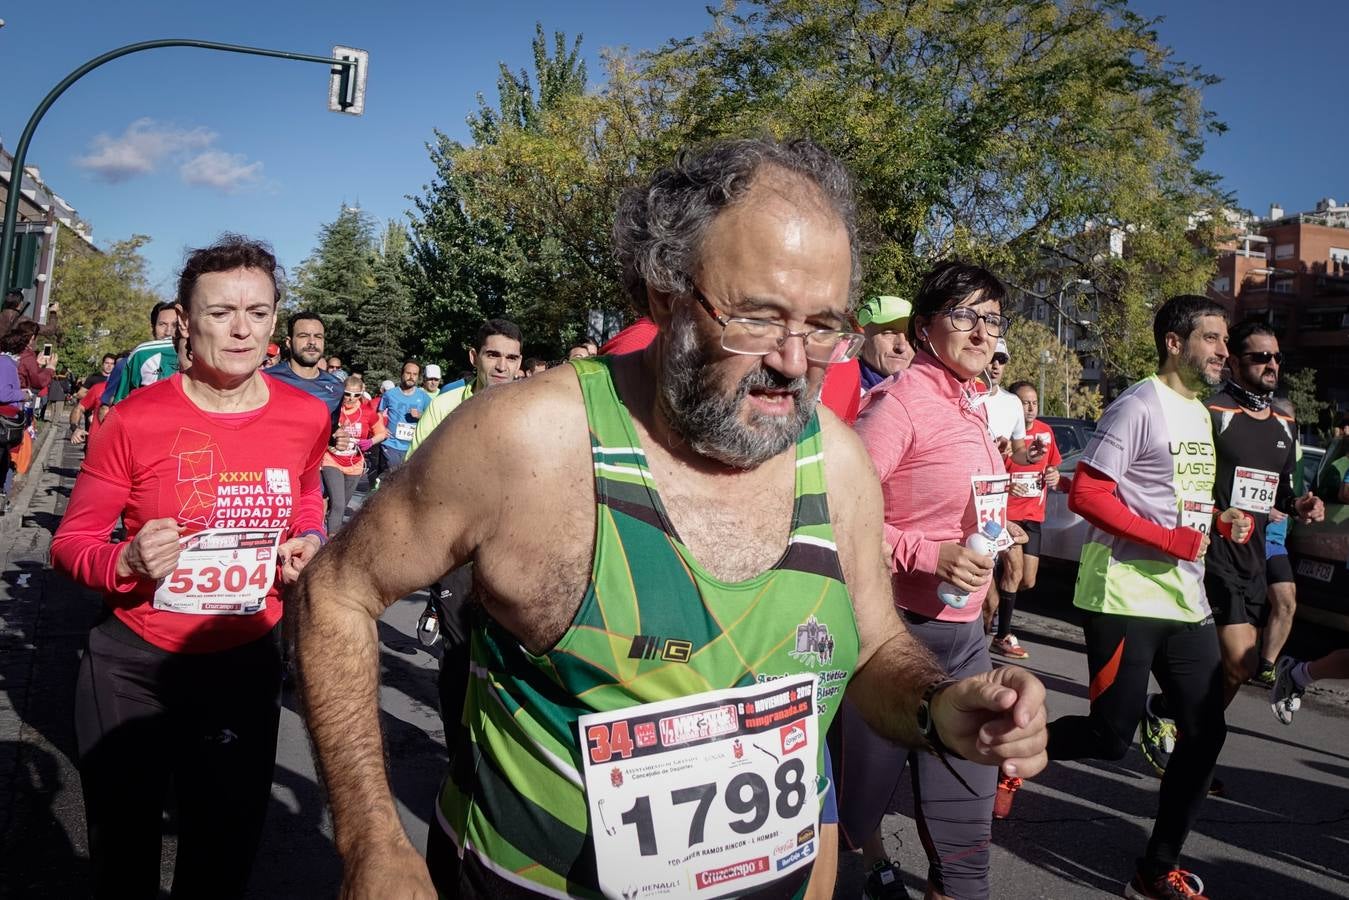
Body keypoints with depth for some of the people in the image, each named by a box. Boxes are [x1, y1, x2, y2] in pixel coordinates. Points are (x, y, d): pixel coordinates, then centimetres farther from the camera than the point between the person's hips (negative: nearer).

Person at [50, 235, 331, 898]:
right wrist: (128, 562, -26)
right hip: (133, 666, -2)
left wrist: (309, 544, -6)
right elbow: (71, 543, -5)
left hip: (246, 663, 2)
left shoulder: (305, 417, -6)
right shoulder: (136, 419, -14)